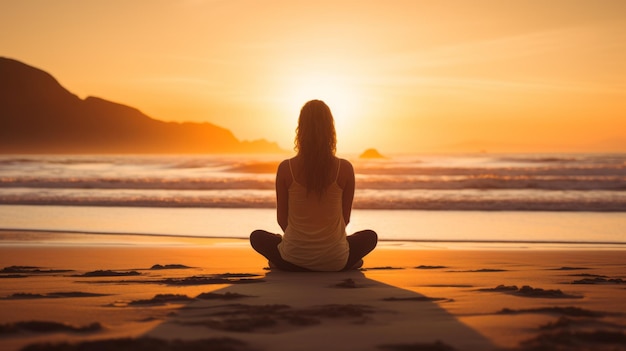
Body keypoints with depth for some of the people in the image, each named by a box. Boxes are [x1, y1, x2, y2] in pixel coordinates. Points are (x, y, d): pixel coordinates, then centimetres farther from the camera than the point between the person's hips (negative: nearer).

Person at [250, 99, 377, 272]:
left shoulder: (286, 168, -10)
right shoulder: (345, 168, -10)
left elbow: (281, 219, -1)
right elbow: (345, 218, 1)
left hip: (294, 260, 0)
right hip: (335, 261, 0)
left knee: (257, 237, 29)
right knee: (370, 236, 28)